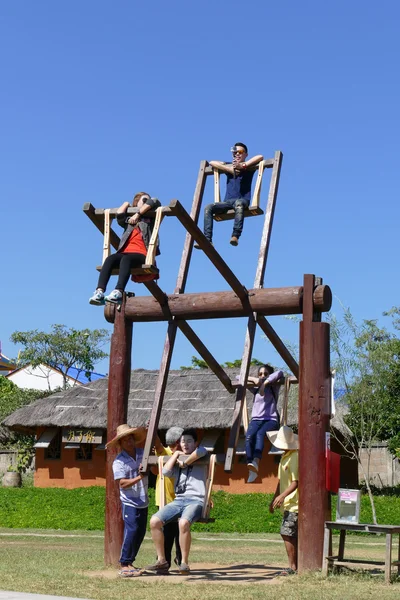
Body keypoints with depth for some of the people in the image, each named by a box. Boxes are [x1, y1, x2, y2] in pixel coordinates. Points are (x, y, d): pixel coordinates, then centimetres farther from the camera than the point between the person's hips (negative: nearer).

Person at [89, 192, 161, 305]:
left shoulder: (150, 220, 23)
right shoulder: (128, 221, 28)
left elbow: (154, 202, 9)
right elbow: (119, 215, 6)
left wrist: (138, 214, 9)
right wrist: (126, 204, 24)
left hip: (141, 254, -3)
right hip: (125, 252, 3)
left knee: (126, 259, -38)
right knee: (110, 259, -31)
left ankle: (118, 292, -57)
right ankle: (99, 292, -46)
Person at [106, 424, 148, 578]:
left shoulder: (142, 453, 6)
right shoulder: (119, 462, -10)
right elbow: (122, 483, -16)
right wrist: (139, 477, -26)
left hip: (143, 501, 6)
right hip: (129, 502, -6)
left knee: (140, 532, 8)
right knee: (131, 531, -13)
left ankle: (129, 562, 18)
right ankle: (124, 566, -7)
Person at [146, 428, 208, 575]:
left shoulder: (200, 459, 9)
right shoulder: (177, 461, 24)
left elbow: (201, 451, -17)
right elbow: (165, 471, 4)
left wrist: (185, 462, -7)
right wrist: (176, 454, 10)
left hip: (196, 501, -5)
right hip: (178, 500, 5)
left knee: (183, 522, -36)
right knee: (154, 521, -18)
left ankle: (184, 562, -24)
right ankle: (162, 561, -9)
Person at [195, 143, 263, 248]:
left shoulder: (248, 167, 13)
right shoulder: (229, 167, 22)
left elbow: (260, 157, -4)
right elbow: (212, 162, 11)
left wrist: (243, 165, -10)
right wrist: (229, 169, -1)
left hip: (243, 200, -4)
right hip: (227, 201, 4)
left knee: (238, 203, -40)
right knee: (208, 207, -21)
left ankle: (235, 236, -54)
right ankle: (207, 240, -33)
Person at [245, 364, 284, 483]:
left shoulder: (273, 387, 14)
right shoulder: (255, 389, 24)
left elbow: (280, 373, -5)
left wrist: (265, 383, -12)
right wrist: (253, 379, 10)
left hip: (271, 419, -3)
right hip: (256, 419, 3)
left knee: (260, 434, -38)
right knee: (249, 436, -33)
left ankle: (255, 463, -60)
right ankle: (251, 469, -50)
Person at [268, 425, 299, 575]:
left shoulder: (295, 457, -15)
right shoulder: (284, 457, 16)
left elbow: (296, 482, -20)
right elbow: (281, 481, 24)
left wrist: (282, 496, -28)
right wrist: (274, 499, 25)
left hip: (294, 503, -10)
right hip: (288, 504, 10)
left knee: (287, 533, -11)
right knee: (292, 536, 11)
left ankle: (292, 567, -7)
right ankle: (295, 566, 15)